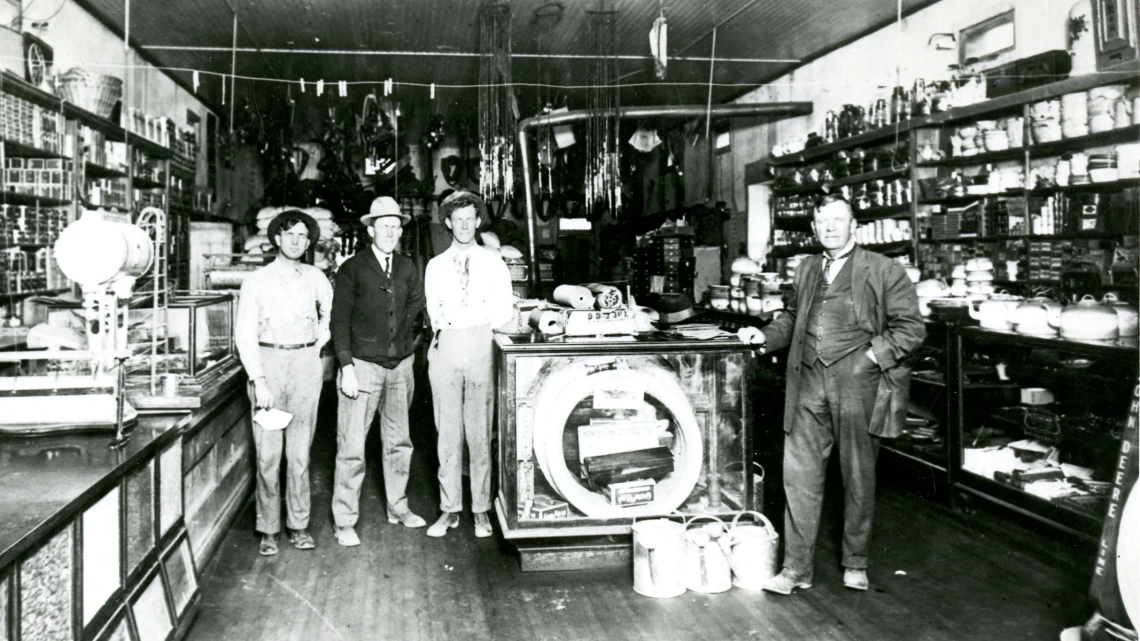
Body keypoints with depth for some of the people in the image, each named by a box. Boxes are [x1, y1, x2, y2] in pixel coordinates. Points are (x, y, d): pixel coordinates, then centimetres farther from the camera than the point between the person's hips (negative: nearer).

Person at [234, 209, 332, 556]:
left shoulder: (315, 277, 9)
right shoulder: (256, 281, 2)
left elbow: (331, 312, 27)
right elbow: (245, 334, -3)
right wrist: (259, 381, -11)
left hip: (306, 362, 2)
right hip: (267, 361, -2)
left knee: (300, 450, 4)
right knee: (268, 452, -2)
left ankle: (299, 525, 13)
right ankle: (268, 530, 8)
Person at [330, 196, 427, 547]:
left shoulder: (408, 268, 8)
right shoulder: (352, 269, -5)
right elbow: (339, 321, -7)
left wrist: (404, 339, 12)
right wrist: (347, 367, -14)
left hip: (401, 364, 5)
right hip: (363, 364, -5)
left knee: (399, 441, 14)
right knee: (351, 448, -3)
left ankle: (398, 508, 28)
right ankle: (344, 521, 7)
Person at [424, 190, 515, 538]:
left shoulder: (493, 263, 8)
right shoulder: (435, 266, 13)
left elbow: (504, 317, 3)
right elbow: (434, 314, 13)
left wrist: (452, 320, 0)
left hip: (481, 346, -1)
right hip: (445, 349, 2)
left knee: (480, 431, -1)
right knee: (448, 431, 3)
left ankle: (482, 510, 8)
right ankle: (450, 509, 10)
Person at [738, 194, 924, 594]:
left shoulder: (884, 271, -1)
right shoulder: (806, 270, 15)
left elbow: (911, 327, -2)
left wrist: (873, 355, -12)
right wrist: (765, 336, 11)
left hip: (857, 384, -4)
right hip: (809, 384, 4)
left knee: (858, 478, 9)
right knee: (800, 475, 2)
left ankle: (855, 564, 27)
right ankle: (796, 568, 11)